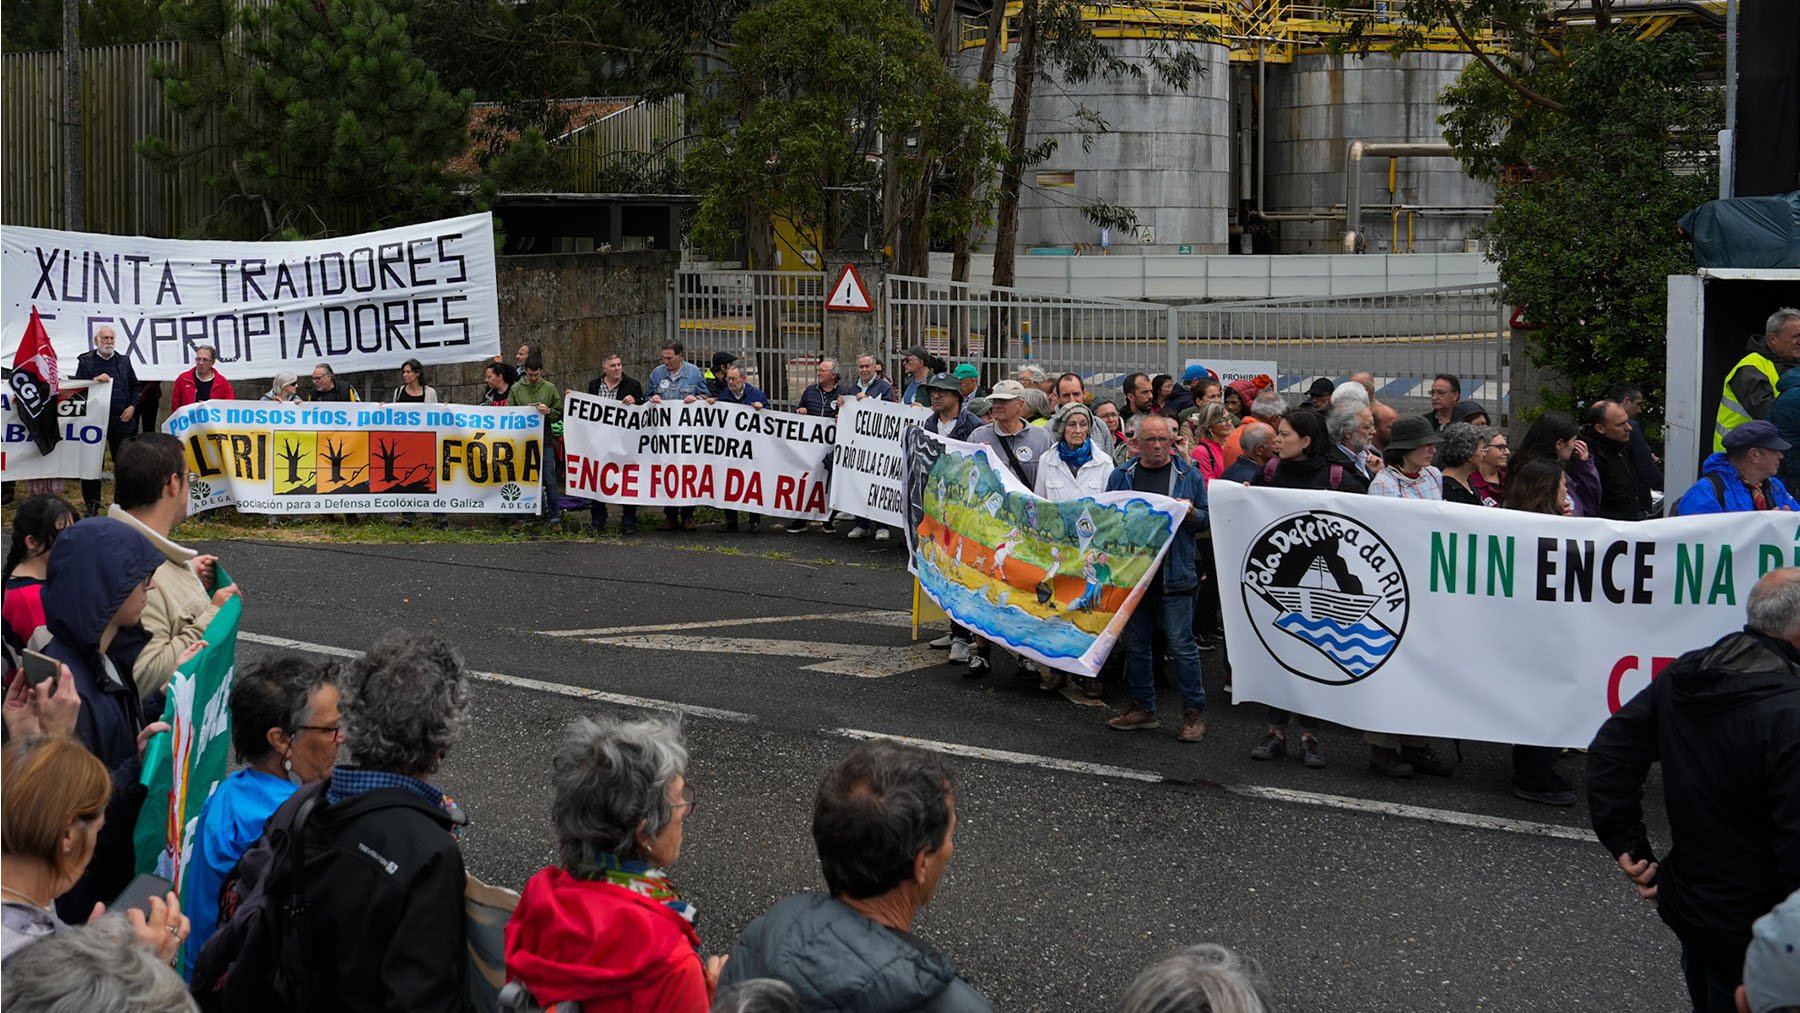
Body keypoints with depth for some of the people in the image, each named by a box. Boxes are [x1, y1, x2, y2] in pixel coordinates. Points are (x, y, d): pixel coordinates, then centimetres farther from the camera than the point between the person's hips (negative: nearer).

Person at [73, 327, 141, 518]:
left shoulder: (124, 361, 13)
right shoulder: (85, 361, 4)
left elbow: (134, 386, 16)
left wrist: (132, 406, 1)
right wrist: (95, 381, -18)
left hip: (121, 419, 2)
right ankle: (92, 504, 7)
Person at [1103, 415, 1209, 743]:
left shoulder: (1189, 476, 5)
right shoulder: (1121, 476, 11)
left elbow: (1208, 519, 8)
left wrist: (1191, 514, -13)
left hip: (1174, 574, -3)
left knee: (1180, 643, -6)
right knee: (1136, 644, 10)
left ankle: (1194, 712, 1)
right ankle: (1143, 707, 21)